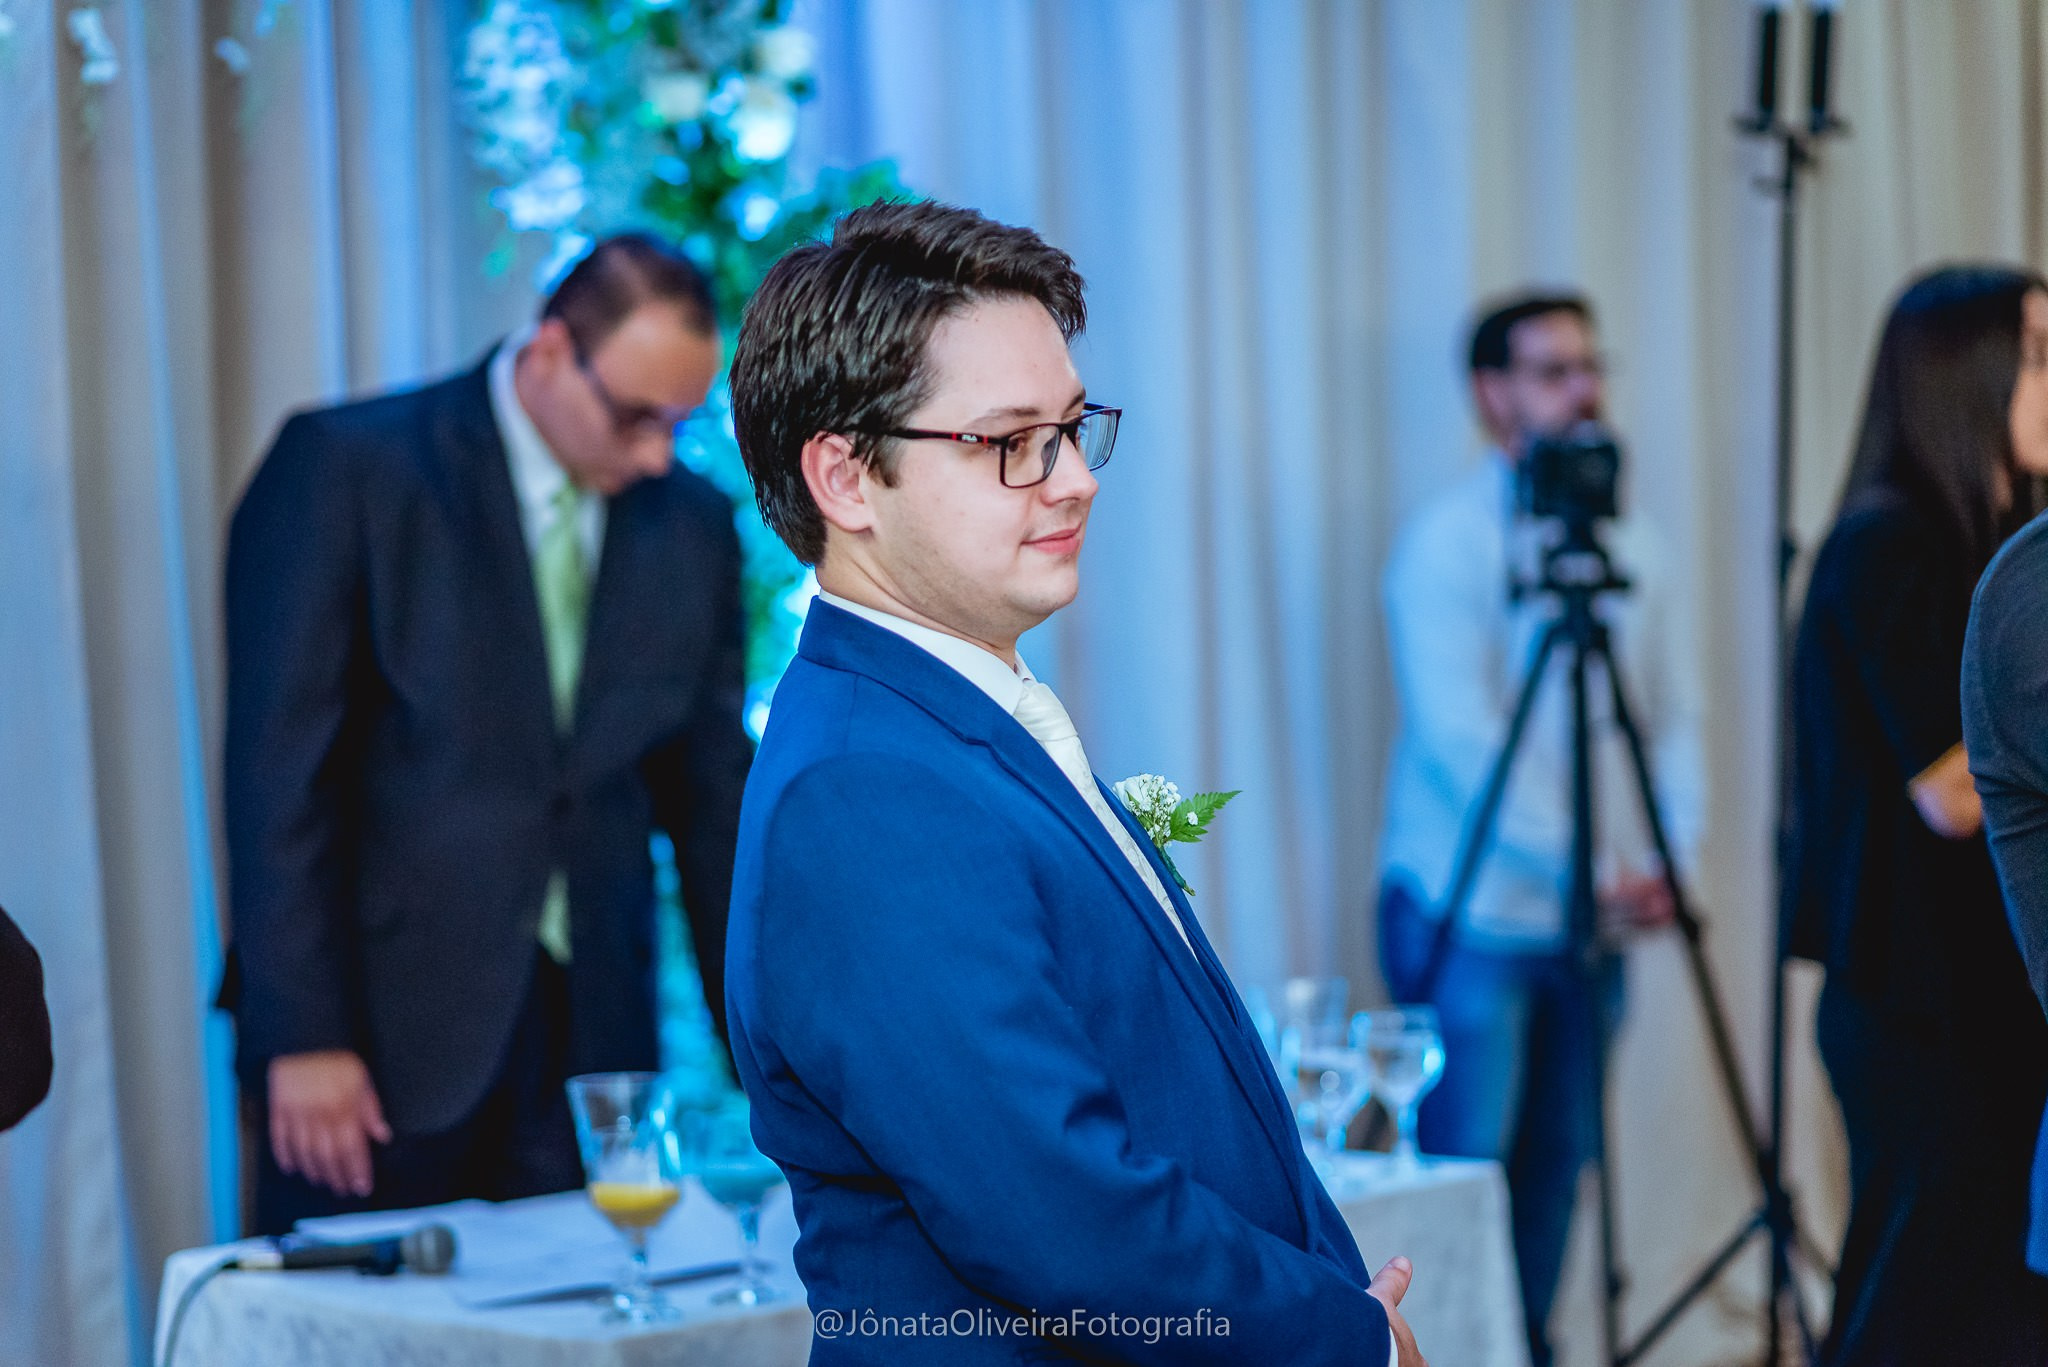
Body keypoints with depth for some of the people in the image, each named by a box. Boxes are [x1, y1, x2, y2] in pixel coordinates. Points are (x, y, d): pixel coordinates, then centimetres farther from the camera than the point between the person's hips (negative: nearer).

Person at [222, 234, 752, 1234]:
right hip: (383, 1033, -4)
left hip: (587, 1033, 4)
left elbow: (711, 801, 15)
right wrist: (302, 1036, -14)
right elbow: (277, 767, -9)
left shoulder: (692, 526, 9)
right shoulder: (346, 469, -5)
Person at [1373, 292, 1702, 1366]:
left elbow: (1673, 716, 14)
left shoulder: (1625, 546, 12)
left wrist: (1668, 857, -2)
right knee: (1469, 1167, -5)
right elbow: (1459, 736, -15)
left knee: (1556, 1165, 8)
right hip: (1473, 915, -6)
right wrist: (1591, 867, -17)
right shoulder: (1451, 539, -8)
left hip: (1593, 919, 6)